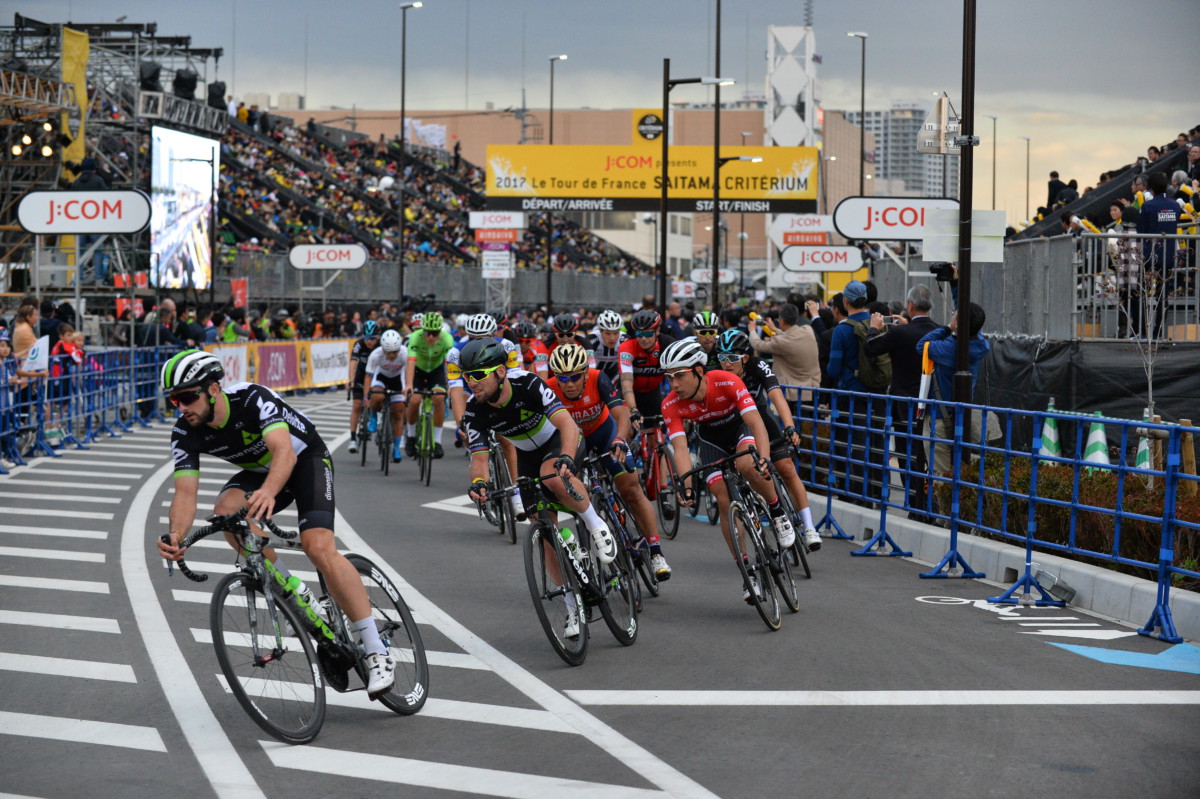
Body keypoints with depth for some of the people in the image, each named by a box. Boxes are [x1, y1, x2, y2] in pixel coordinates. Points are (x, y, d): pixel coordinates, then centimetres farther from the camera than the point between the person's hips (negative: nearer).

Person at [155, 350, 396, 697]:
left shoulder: (252, 399, -33)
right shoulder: (185, 433, -18)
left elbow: (284, 450, -47)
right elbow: (185, 491, -26)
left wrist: (268, 492, -68)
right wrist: (176, 535, -47)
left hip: (306, 459, -5)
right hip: (259, 471, 5)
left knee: (319, 548, -26)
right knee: (226, 510, -29)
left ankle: (377, 654, -18)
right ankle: (294, 592, -9)